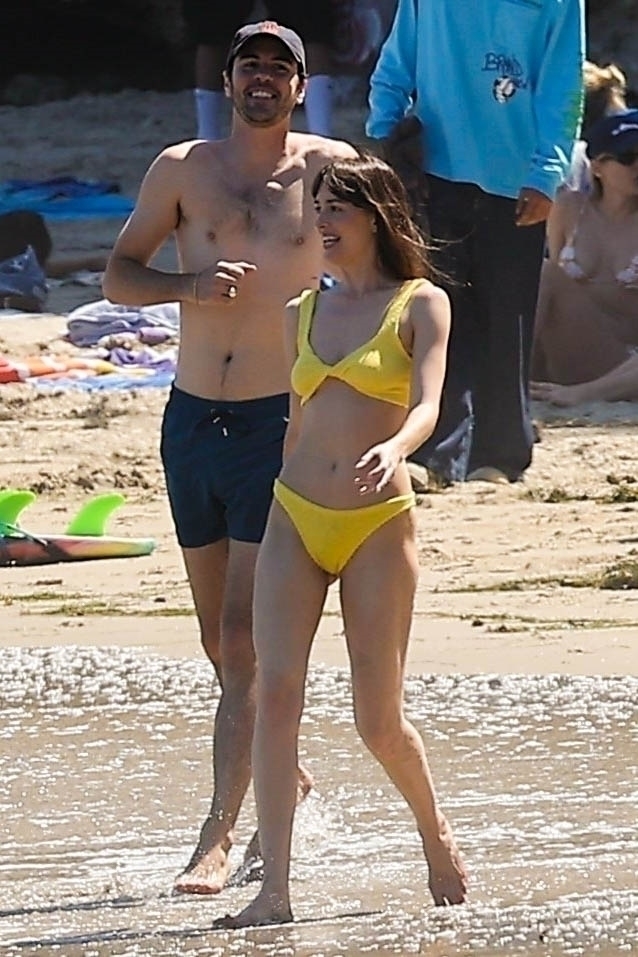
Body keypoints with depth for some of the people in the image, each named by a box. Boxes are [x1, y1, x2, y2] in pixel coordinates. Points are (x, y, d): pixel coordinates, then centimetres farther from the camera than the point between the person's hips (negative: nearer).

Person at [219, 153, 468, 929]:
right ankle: (274, 891, -17)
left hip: (378, 524, -4)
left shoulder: (421, 305, 0)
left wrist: (395, 450, -35)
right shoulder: (304, 312, 13)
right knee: (275, 691, -13)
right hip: (294, 517, 4)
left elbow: (426, 407, -15)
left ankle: (434, 829, 32)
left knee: (378, 722, 1)